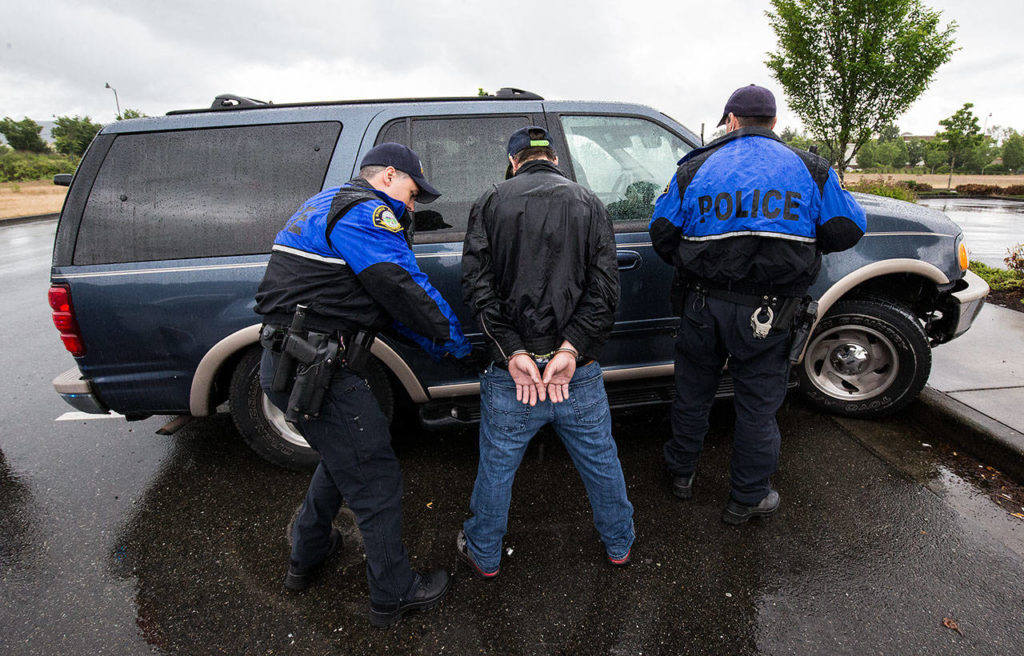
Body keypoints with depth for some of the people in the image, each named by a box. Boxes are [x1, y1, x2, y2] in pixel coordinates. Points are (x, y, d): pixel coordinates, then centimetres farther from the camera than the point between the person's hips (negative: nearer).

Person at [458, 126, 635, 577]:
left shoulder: (491, 203, 3)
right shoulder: (589, 204, 6)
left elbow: (477, 284, -10)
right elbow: (605, 289, -7)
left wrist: (514, 353, -14)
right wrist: (570, 351, -13)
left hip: (511, 370, -1)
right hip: (581, 373, 2)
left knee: (495, 468, 19)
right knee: (601, 462, 22)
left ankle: (483, 554, 40)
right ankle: (618, 543, 44)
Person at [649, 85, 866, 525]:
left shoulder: (695, 169, 2)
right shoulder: (810, 170, 3)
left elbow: (662, 233, 2)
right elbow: (847, 230, 4)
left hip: (704, 303, 1)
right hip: (767, 311, 0)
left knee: (693, 389, 18)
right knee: (758, 402, 11)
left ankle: (682, 472, 35)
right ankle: (748, 498, 27)